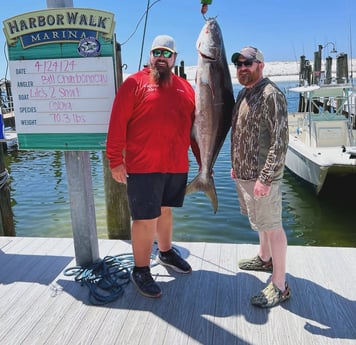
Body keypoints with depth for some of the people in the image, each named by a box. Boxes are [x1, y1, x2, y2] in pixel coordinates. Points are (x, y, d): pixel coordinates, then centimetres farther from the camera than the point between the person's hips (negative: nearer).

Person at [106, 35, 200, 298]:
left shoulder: (185, 87, 12)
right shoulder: (135, 83, -4)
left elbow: (196, 126, 13)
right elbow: (118, 124, -8)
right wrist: (115, 160, -12)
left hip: (177, 166, 5)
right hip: (142, 167, -5)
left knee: (165, 210, 20)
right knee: (146, 218, 1)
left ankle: (166, 252, 40)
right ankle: (141, 271, 17)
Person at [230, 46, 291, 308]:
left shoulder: (271, 95, -16)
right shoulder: (244, 94, 13)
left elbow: (280, 141, -21)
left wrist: (264, 178, -23)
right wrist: (236, 165, 18)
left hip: (261, 177, -9)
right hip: (244, 173, 9)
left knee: (272, 227, -1)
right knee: (261, 222, 24)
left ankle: (280, 286, 10)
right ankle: (265, 259, 44)